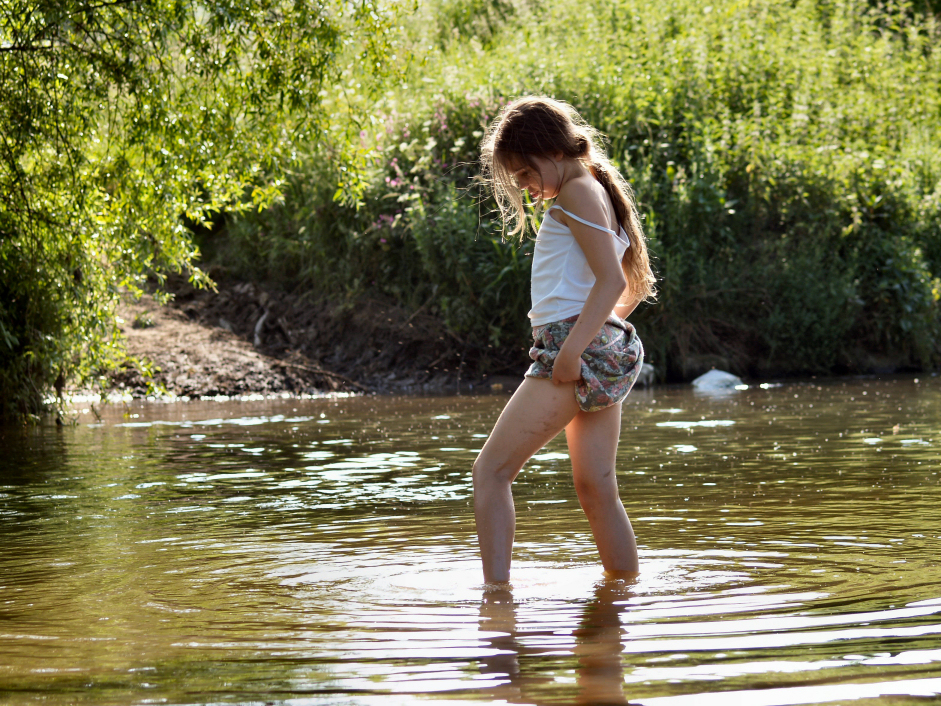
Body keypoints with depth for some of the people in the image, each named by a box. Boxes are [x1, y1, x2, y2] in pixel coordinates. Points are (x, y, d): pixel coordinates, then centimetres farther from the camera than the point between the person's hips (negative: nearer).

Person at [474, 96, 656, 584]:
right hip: (610, 349, 10)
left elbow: (611, 280, -19)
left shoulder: (577, 192, -8)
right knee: (596, 491, 10)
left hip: (577, 347, -10)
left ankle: (496, 590, -18)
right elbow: (636, 286, 26)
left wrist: (572, 348, -22)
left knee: (491, 470, -10)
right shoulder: (601, 193, 21)